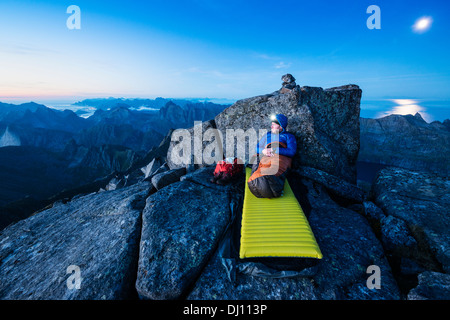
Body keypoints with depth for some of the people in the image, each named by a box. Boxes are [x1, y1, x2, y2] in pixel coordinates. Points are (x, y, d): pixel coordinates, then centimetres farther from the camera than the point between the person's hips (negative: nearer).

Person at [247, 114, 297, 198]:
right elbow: (257, 147, 27)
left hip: (280, 158, -5)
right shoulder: (268, 134, 34)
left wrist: (274, 150, -6)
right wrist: (263, 151, 1)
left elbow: (291, 152, 3)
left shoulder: (288, 136, 20)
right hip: (265, 158, 6)